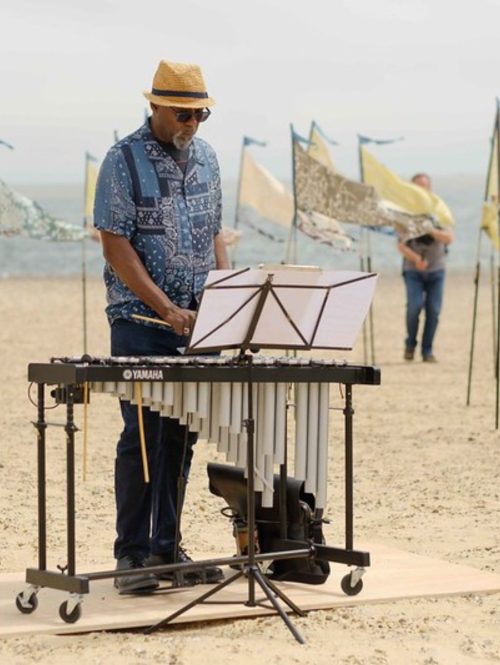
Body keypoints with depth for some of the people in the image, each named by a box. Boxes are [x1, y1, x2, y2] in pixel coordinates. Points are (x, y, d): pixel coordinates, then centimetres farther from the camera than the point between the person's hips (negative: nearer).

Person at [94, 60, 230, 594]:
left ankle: (165, 546, 17)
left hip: (199, 323, 6)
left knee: (180, 437, 8)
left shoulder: (205, 158, 11)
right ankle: (131, 555, 3)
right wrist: (167, 308, -20)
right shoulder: (124, 161, -8)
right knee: (142, 437, -4)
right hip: (141, 324, -6)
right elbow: (116, 247, -13)